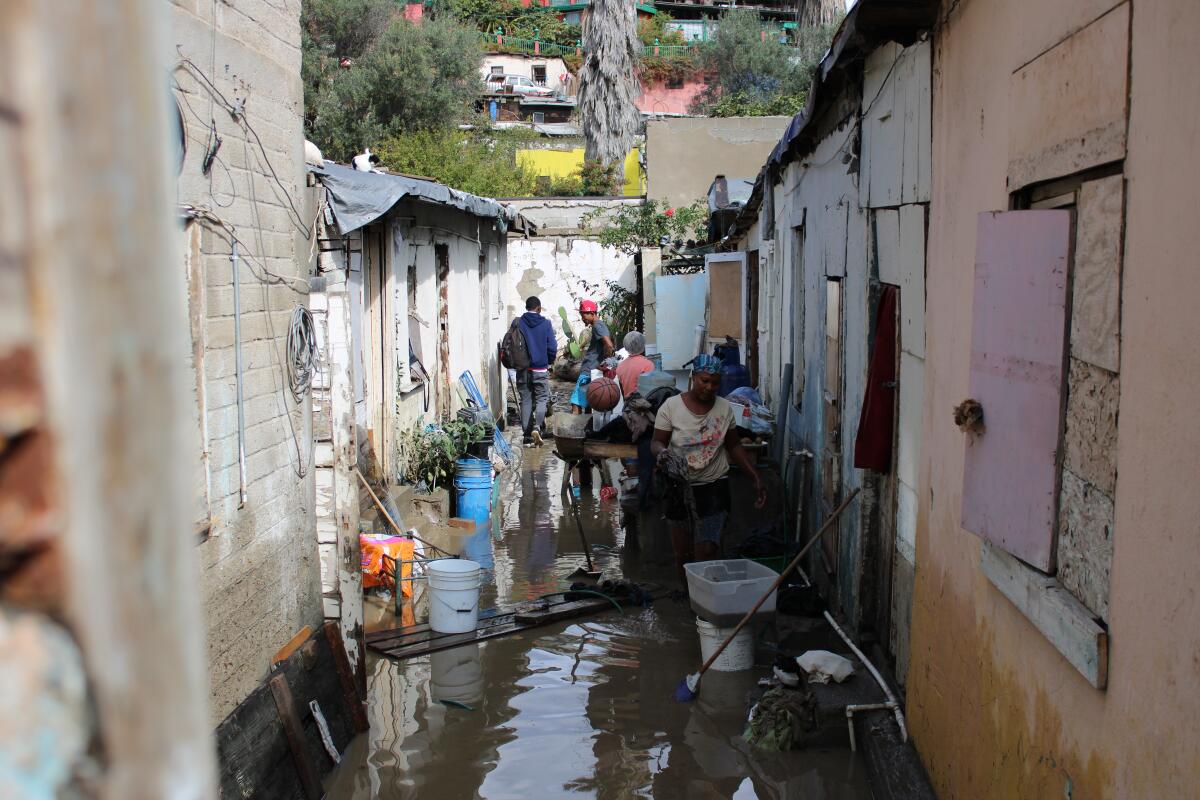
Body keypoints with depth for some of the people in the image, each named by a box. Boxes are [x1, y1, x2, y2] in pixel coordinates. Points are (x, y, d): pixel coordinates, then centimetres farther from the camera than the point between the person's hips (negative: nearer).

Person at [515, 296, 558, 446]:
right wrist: (549, 363, 14)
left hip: (522, 370, 2)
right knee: (542, 399, 7)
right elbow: (552, 348, -4)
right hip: (540, 370, -2)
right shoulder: (545, 324, -5)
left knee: (526, 400, 8)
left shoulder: (517, 323, -2)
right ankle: (537, 426, -16)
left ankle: (527, 435, 7)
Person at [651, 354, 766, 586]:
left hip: (714, 487, 0)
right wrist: (661, 452, -28)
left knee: (707, 551, -9)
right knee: (683, 553, 7)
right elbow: (657, 442, -4)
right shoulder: (671, 406, -6)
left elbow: (734, 446, 9)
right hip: (679, 487, 0)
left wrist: (756, 477, 4)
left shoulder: (725, 408, 1)